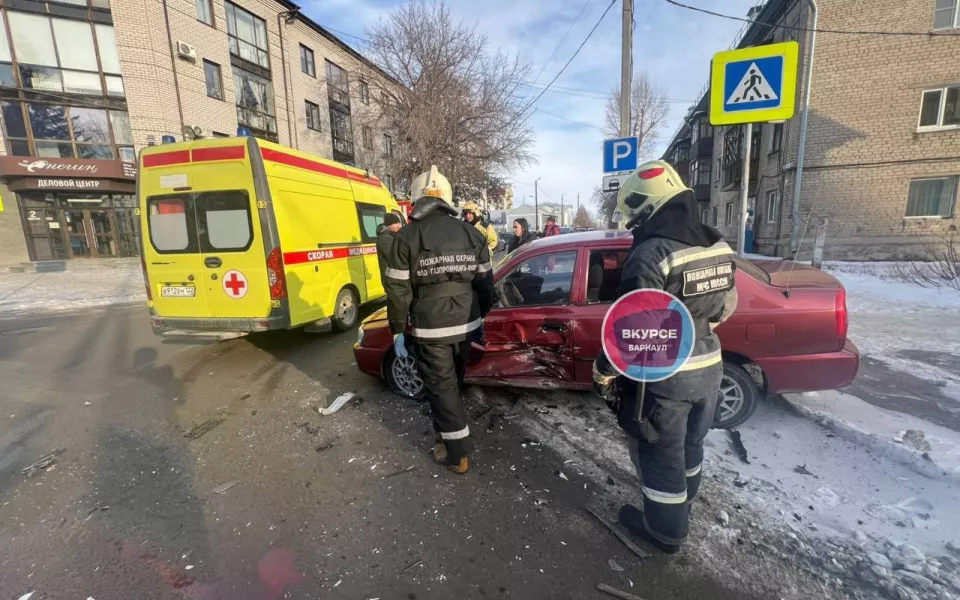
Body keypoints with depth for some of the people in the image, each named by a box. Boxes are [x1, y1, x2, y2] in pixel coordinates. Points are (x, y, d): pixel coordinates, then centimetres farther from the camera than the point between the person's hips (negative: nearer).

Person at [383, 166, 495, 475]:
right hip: (465, 324, 5)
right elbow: (485, 283, 8)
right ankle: (446, 433, 41)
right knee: (452, 383, 22)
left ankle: (458, 454, 15)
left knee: (441, 387, 7)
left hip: (430, 328, -5)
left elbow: (398, 290, -8)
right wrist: (481, 316, 20)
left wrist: (398, 330, 2)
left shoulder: (407, 236, -8)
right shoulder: (472, 234, 4)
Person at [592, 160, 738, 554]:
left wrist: (603, 370, -13)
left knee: (659, 455, 13)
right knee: (689, 445, 26)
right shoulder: (719, 248, 1)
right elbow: (725, 308, 13)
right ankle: (680, 509, 49)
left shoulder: (651, 254, -25)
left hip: (662, 376, -8)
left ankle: (666, 529, 32)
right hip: (708, 367, 8)